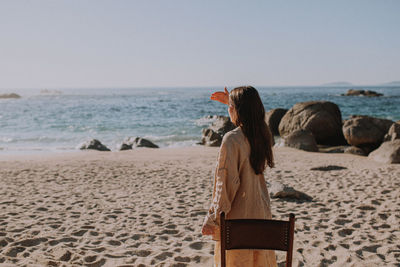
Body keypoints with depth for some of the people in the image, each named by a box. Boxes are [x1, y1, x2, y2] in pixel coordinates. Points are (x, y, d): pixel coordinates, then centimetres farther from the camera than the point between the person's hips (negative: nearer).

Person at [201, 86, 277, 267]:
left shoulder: (232, 139, -20)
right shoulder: (263, 135, 1)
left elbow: (226, 184, -20)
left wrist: (212, 220, -13)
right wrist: (231, 102, 35)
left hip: (237, 216, -7)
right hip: (261, 212, 7)